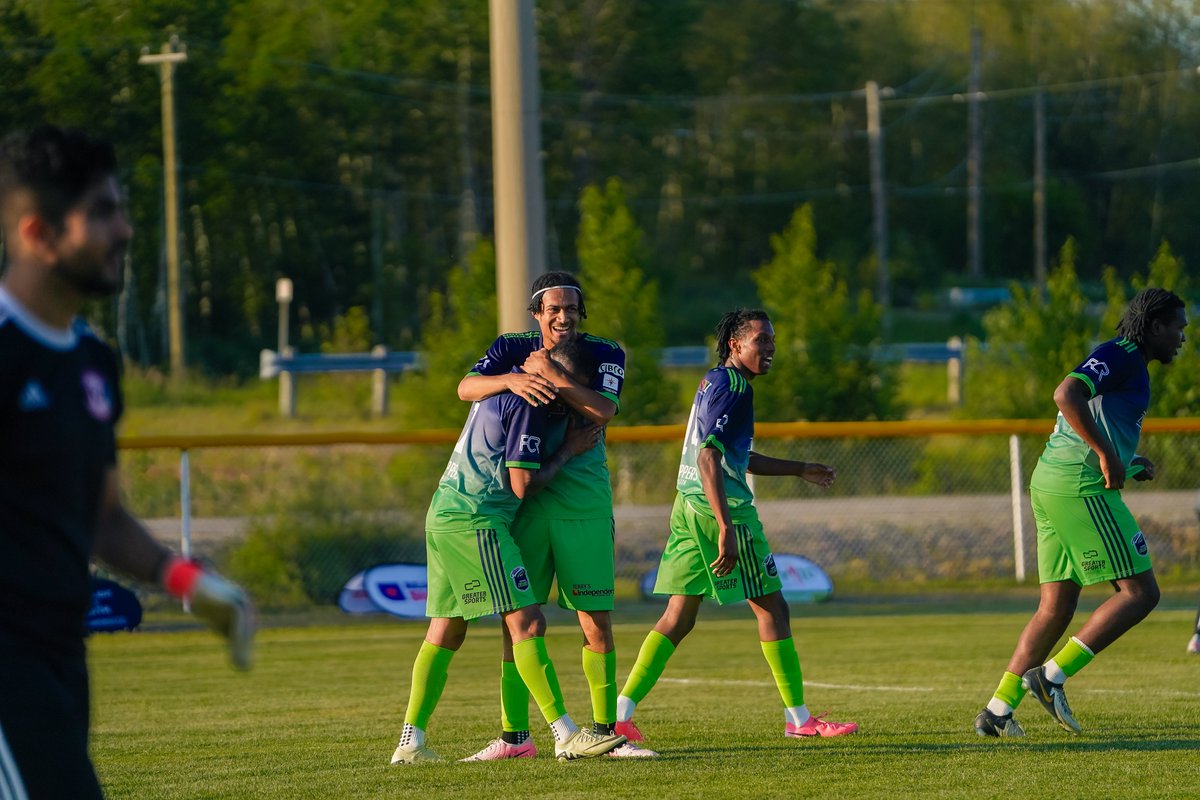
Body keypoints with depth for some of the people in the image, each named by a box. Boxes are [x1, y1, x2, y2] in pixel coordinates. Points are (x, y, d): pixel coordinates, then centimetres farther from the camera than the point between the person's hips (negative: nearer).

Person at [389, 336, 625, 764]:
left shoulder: (505, 388, 14)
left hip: (443, 513, 10)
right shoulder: (529, 406, -13)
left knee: (445, 632, 10)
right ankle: (567, 736, -13)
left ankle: (410, 741, 7)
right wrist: (567, 452, -1)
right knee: (527, 623, -10)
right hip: (476, 520, -10)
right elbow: (522, 485, -15)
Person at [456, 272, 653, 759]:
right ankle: (514, 735, 7)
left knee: (596, 622, -2)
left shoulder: (603, 356, 1)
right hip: (524, 500, 1)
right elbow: (466, 388, -10)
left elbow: (603, 411, -17)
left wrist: (550, 375, -16)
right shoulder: (512, 350, 6)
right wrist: (512, 380, -27)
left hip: (585, 505, -1)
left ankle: (605, 730, 6)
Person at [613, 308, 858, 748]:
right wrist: (726, 529, -28)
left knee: (678, 618, 8)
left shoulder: (713, 381, 18)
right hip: (722, 508, -10)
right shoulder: (732, 388, -13)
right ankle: (799, 717, 6)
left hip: (688, 506, 10)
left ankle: (621, 709, 0)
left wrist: (801, 470, 33)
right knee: (772, 607, 1)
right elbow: (709, 457, -23)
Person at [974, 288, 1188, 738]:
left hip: (1051, 482, 10)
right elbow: (1066, 395, -24)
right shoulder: (1119, 356, -8)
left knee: (1056, 608, 9)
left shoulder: (1128, 364, 24)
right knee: (1140, 592, -7)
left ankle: (997, 710, 4)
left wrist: (1129, 464, 16)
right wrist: (1107, 456, -22)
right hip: (1080, 485, -10)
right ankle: (1050, 675, -13)